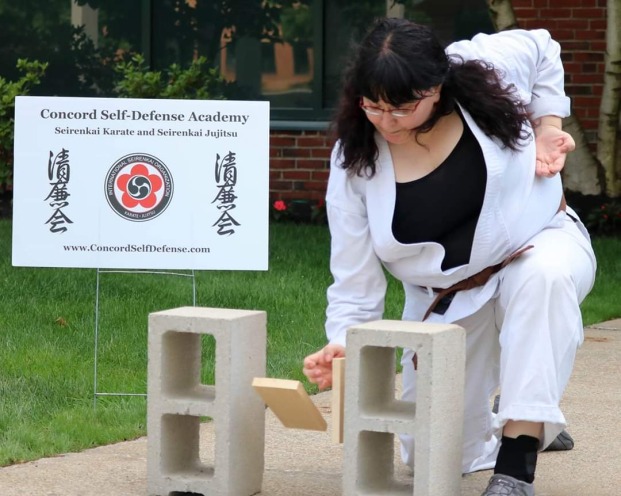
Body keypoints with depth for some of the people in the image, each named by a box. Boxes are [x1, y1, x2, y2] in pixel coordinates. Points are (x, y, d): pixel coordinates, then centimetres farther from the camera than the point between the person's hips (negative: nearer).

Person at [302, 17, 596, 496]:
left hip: (538, 246, -2)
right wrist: (343, 344, -33)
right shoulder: (355, 161, -18)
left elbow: (543, 50, 5)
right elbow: (355, 283, -16)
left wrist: (548, 127, -6)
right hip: (446, 298, 2)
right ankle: (500, 427, 40)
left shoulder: (487, 69, -20)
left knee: (544, 276, -42)